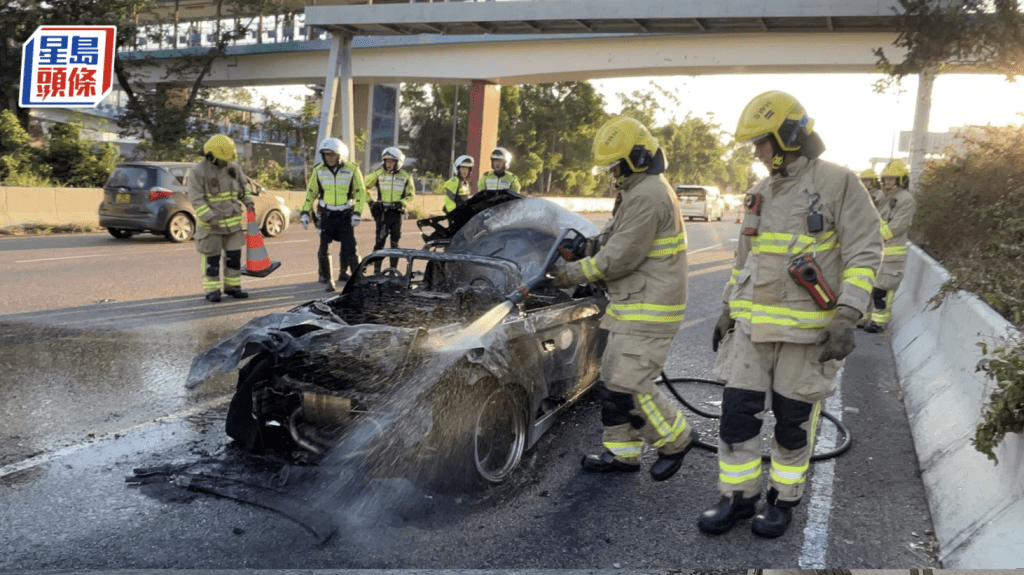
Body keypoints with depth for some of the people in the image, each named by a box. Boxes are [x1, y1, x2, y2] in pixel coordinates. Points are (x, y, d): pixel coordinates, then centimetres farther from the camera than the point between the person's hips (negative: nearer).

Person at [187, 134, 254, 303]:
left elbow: (242, 186, 19)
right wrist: (210, 218, -22)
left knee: (234, 256, 8)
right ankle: (212, 290, 11)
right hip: (210, 225, -5)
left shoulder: (233, 166, 5)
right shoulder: (198, 171, -11)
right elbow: (196, 199, -14)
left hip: (233, 222, 5)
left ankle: (232, 286, 19)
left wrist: (248, 201, 2)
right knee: (212, 259, 2)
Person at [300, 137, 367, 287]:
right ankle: (325, 277, 9)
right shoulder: (318, 170, 4)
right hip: (327, 215, 2)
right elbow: (311, 192, 12)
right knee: (324, 248, -2)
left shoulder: (352, 169, -3)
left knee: (349, 248, -3)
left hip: (346, 215, -2)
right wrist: (305, 212, 5)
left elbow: (361, 192, 1)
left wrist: (357, 213, -8)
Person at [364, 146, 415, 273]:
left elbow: (411, 195, 13)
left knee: (395, 242, 6)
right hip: (382, 212, -2)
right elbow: (364, 187, 12)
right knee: (380, 240, -9)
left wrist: (402, 202, -5)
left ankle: (393, 269, 14)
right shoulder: (378, 173, 5)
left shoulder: (405, 176, 8)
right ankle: (376, 269, -5)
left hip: (397, 212, 2)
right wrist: (370, 201, 2)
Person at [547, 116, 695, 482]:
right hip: (633, 306, 11)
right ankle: (622, 452, 25)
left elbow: (622, 257, -21)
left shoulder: (646, 196, -19)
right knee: (613, 380, 14)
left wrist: (575, 274, -12)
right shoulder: (643, 190, 17)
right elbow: (616, 236, 20)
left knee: (626, 386, -10)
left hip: (648, 311, -11)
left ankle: (675, 438, 10)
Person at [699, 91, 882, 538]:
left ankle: (783, 500, 26)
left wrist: (846, 319, -19)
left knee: (793, 421, 7)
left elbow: (865, 253, -11)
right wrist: (728, 311, 17)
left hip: (807, 329, -5)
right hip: (753, 325, 5)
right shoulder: (761, 193, 11)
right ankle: (737, 497, 19)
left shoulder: (838, 184, -7)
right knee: (737, 412, 3)